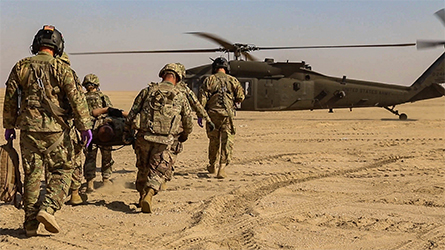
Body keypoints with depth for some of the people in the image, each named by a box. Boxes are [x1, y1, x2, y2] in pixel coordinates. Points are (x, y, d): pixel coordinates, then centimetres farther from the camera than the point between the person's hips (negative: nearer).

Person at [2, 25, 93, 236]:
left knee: (32, 175, 9)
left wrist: (9, 126, 19)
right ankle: (47, 209, -10)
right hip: (55, 129, -3)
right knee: (61, 171, 8)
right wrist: (85, 127, -4)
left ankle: (30, 223, 13)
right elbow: (76, 100, -8)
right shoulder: (61, 69, -5)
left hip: (28, 128, 3)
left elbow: (10, 100, 10)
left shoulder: (21, 67, 5)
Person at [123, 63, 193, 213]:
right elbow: (188, 123, 11)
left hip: (144, 138, 2)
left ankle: (142, 196, 32)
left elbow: (132, 113, 7)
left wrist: (126, 131, 16)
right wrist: (184, 136, 30)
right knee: (159, 172, 2)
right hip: (166, 142, -2)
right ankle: (148, 195, -20)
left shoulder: (148, 90, 7)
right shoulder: (180, 97, 6)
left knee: (143, 169, 20)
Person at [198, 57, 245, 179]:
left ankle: (213, 165, 31)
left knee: (213, 141, 16)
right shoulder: (233, 80, 5)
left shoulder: (209, 80, 2)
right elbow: (240, 97, 3)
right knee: (227, 142, -1)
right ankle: (222, 168, -12)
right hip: (227, 114, -1)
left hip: (212, 114, 1)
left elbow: (202, 98, -3)